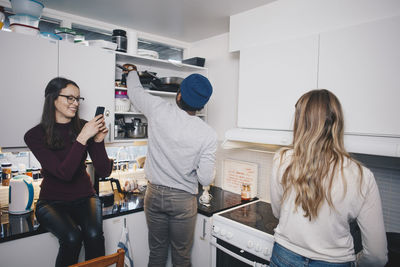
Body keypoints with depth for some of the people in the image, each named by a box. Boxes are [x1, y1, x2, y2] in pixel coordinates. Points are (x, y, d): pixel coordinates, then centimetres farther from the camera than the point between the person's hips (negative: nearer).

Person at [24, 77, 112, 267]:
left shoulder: (84, 127, -3)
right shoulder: (35, 135, -9)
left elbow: (104, 172, -7)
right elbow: (64, 173, -22)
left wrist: (98, 140, -21)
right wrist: (83, 138, -28)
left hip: (84, 197, 2)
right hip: (52, 201, -1)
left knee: (94, 234, -25)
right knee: (72, 237, -27)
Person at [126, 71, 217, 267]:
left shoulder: (159, 110, -14)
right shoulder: (208, 135, -17)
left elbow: (134, 90, 6)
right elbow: (205, 179, -14)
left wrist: (132, 72, 27)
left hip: (154, 194, 2)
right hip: (183, 200, -2)